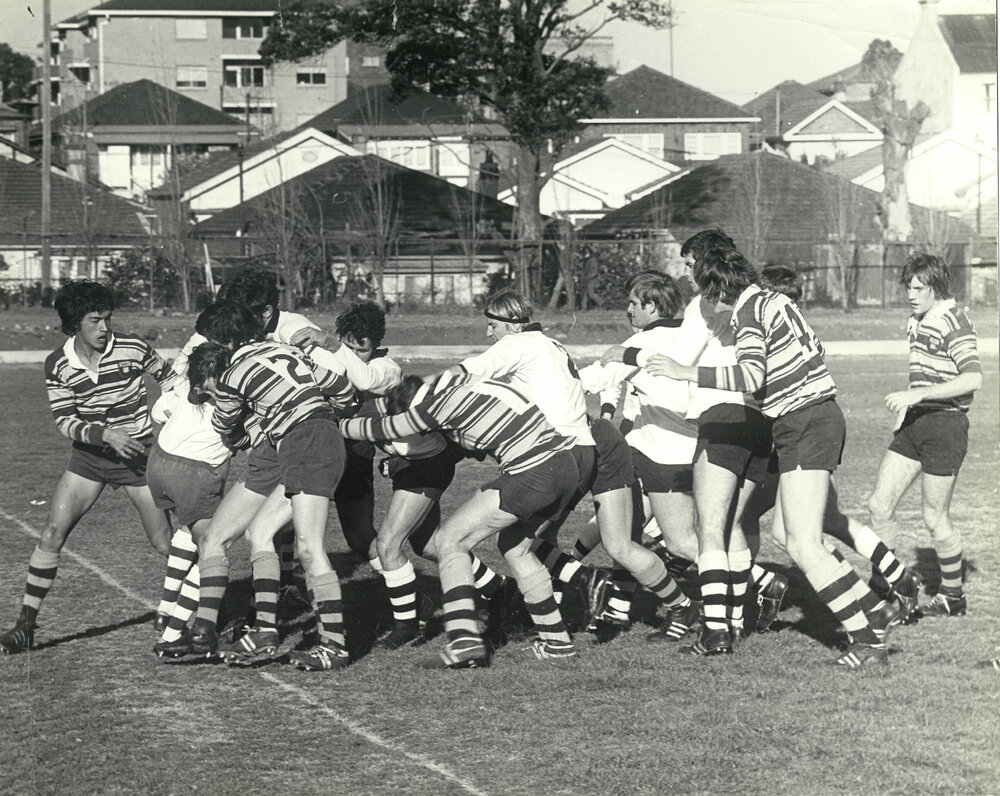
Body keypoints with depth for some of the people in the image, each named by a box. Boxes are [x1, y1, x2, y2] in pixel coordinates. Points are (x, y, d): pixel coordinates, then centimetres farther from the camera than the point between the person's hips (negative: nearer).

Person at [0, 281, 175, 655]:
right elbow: (64, 421, -11)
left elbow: (167, 377, 5)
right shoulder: (58, 364, -9)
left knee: (165, 543, -4)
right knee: (52, 535, -11)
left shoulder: (132, 348, -12)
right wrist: (106, 435, -27)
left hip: (137, 452, -1)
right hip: (89, 455, 1)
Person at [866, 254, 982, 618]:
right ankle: (884, 585, 11)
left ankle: (953, 595, 17)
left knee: (935, 517, 1)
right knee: (878, 505, 1)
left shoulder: (953, 323, -14)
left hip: (945, 425, -8)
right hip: (915, 423, 8)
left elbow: (973, 377, -25)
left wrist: (916, 394, -27)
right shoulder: (916, 322, 14)